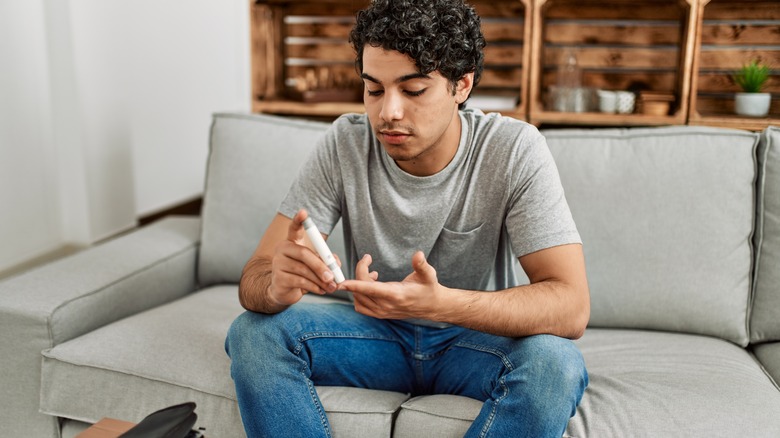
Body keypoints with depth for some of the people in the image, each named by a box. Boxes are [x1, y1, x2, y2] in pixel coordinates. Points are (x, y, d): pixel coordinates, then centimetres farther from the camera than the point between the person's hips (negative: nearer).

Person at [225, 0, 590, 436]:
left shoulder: (515, 150, -19)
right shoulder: (346, 143, -13)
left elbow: (572, 306, -26)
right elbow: (254, 277, -15)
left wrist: (440, 302, -42)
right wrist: (276, 287, -41)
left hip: (479, 338, -1)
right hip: (376, 332, 2)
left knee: (555, 361, -32)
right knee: (253, 332, -22)